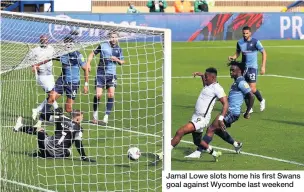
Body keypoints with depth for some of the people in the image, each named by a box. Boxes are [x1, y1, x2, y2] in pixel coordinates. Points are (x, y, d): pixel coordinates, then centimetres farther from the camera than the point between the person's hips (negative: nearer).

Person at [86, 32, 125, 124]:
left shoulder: (119, 49, 6)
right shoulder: (103, 45, -1)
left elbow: (122, 62, 15)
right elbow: (93, 53, 8)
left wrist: (117, 59, -6)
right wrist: (88, 63, -6)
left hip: (111, 75, 2)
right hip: (101, 74, -2)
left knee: (111, 95, -12)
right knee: (98, 95, -8)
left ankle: (106, 116, -5)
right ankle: (95, 113, 16)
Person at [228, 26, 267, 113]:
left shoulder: (255, 42, -8)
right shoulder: (239, 42, 5)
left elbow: (263, 53, -3)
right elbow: (237, 53, 19)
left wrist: (263, 66, -8)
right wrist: (233, 57, -5)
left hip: (252, 67, -5)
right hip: (243, 67, 5)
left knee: (252, 89, -11)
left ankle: (261, 100, 18)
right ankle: (249, 108, 12)